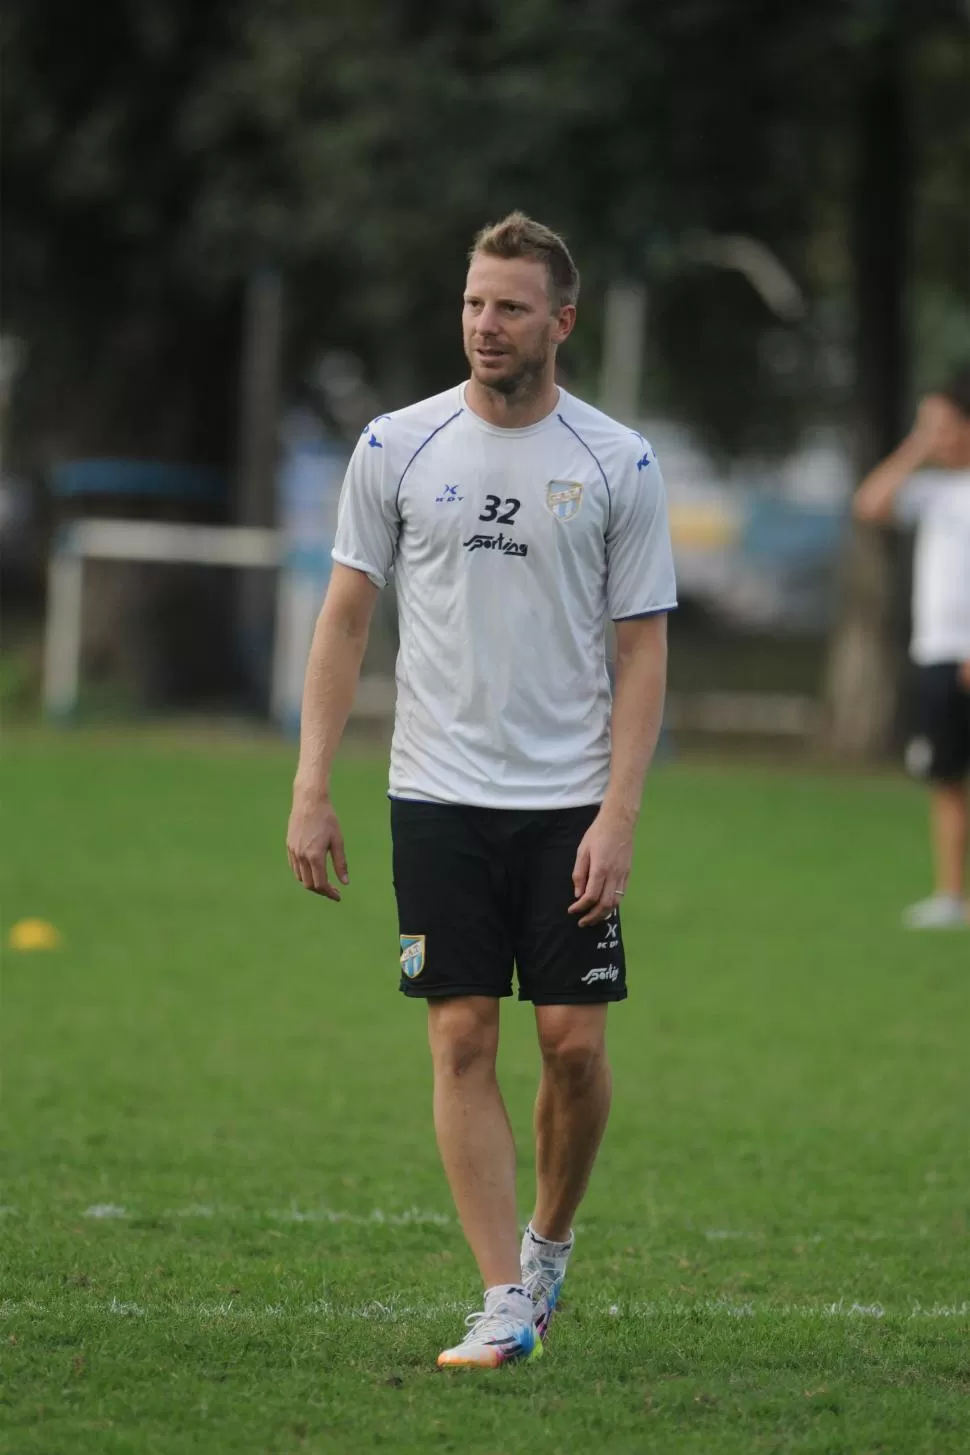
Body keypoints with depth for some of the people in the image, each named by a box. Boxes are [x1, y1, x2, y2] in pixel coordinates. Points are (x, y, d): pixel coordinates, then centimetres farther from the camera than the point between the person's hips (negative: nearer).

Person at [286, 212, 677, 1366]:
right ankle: (506, 1302, -1)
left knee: (574, 1042, -2)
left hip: (568, 803, 0)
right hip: (437, 795, 0)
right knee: (464, 1040, -3)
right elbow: (345, 619, 5)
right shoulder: (398, 447, 2)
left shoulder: (618, 464, 0)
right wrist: (311, 790, -2)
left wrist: (618, 816, -8)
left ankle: (549, 1238, 25)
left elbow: (642, 650, 1)